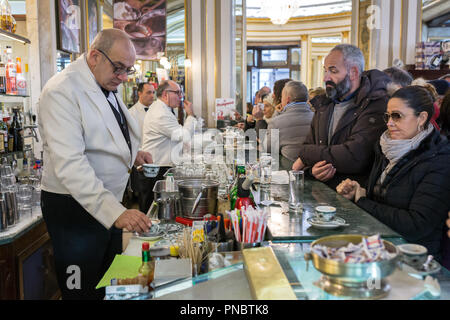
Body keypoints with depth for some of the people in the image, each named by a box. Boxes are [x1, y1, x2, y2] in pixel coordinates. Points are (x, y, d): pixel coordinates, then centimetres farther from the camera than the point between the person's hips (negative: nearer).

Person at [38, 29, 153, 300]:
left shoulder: (108, 88, 9)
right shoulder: (62, 91, -20)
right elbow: (69, 164, -29)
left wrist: (132, 153, 5)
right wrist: (115, 211, -36)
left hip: (110, 204, 8)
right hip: (74, 208, -8)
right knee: (83, 291, 6)